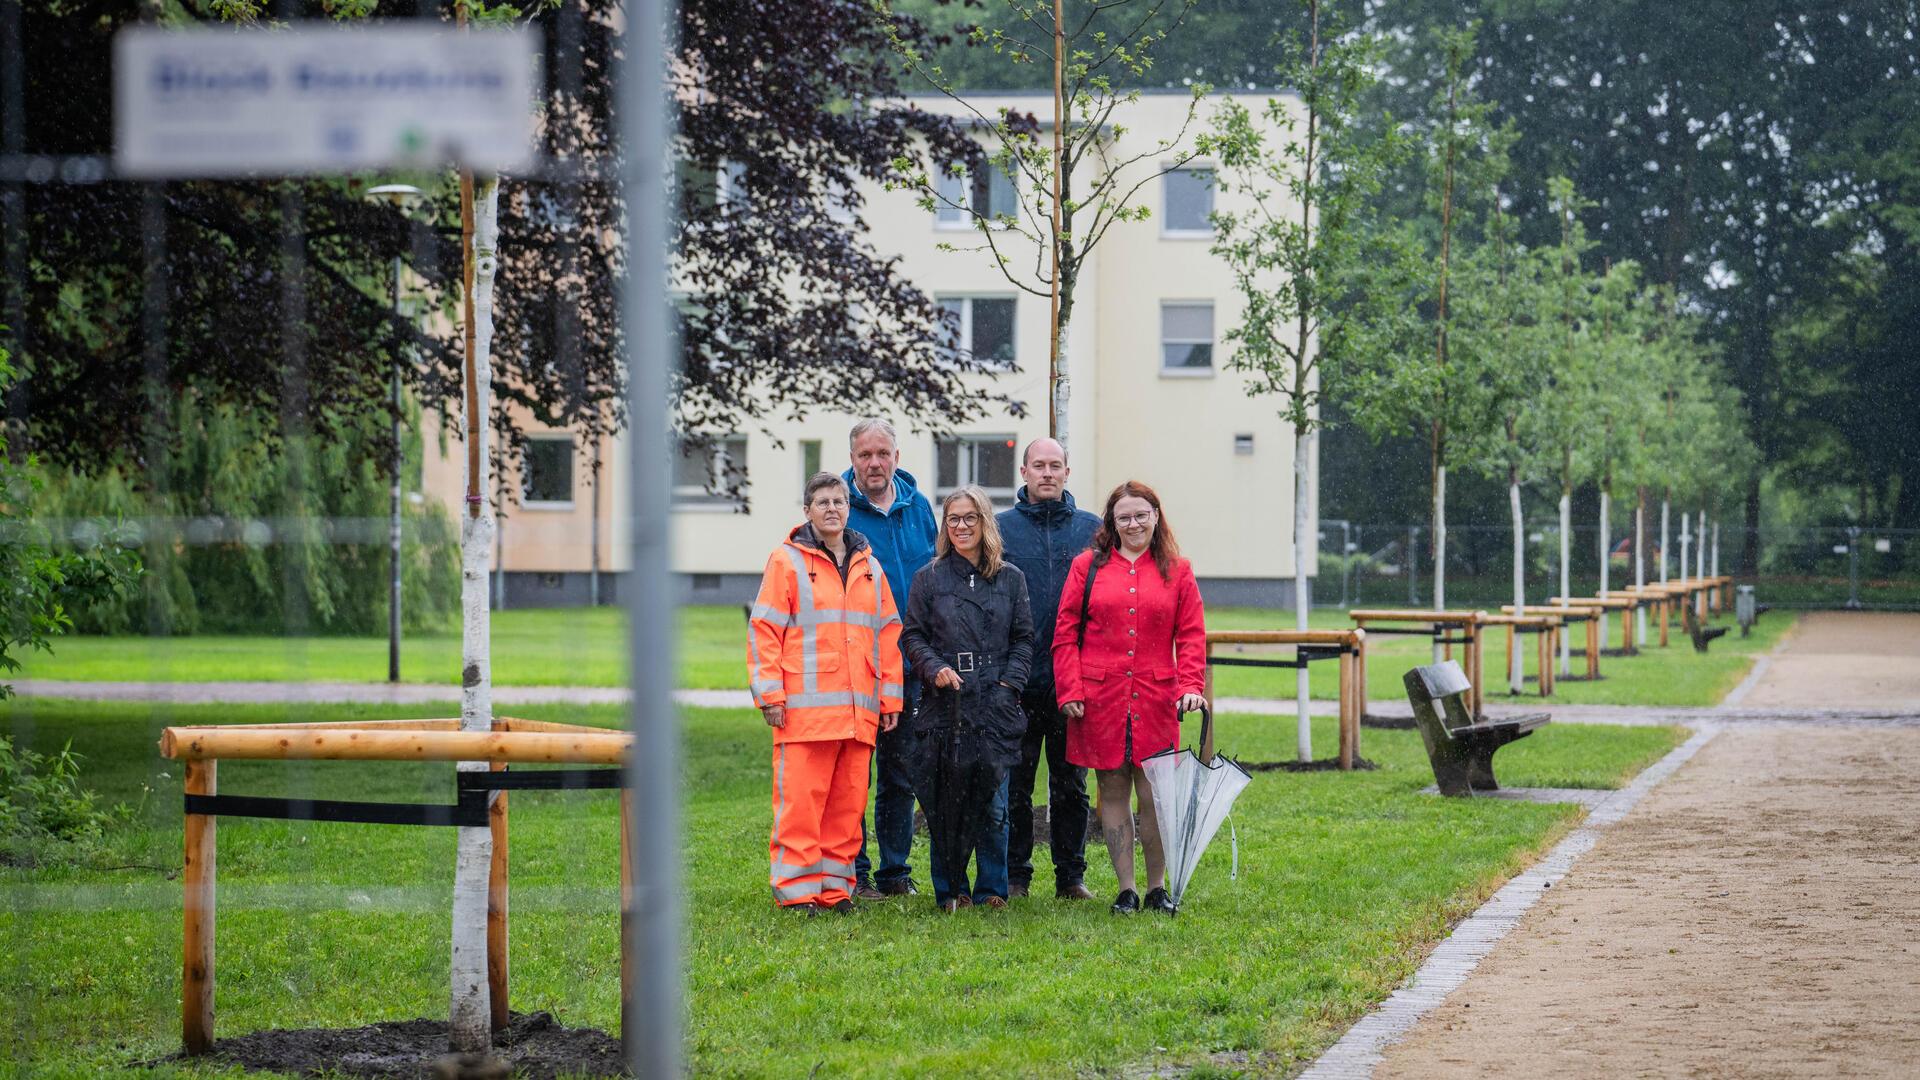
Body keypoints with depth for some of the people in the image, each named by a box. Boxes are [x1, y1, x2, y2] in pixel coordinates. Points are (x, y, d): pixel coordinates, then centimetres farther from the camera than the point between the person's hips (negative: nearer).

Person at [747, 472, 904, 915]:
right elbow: (764, 630, -1)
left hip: (859, 712, 5)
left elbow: (889, 634, 20)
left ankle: (836, 886, 12)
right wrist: (770, 694, -8)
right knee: (800, 802, -7)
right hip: (804, 709, -5)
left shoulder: (869, 567, 17)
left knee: (848, 803, 5)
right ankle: (797, 890, -3)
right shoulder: (787, 562, 2)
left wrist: (890, 697, 14)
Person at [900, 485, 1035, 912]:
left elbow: (1023, 638, 10)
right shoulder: (929, 578, 7)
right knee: (944, 800, -1)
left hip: (996, 703, 0)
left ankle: (992, 889, 8)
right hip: (945, 702, 0)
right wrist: (935, 668, -10)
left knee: (993, 799, -2)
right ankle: (950, 889, 8)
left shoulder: (1010, 578, 9)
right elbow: (913, 636, 7)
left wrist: (1009, 683, -3)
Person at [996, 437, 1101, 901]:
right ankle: (1015, 875, 11)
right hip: (1017, 682, -1)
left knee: (1070, 784, 7)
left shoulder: (1092, 529, 8)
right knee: (1014, 783, 4)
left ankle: (1071, 876, 14)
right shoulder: (1000, 528, 3)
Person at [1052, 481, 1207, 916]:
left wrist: (1191, 685, -8)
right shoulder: (1087, 567, 6)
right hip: (1100, 699, 0)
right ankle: (1126, 890, 11)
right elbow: (1065, 633, 4)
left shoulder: (1177, 571, 8)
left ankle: (1158, 887, 11)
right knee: (1112, 792, 4)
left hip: (1155, 700, 0)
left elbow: (1191, 635, 6)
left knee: (1154, 795, -2)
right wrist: (1070, 691, -4)